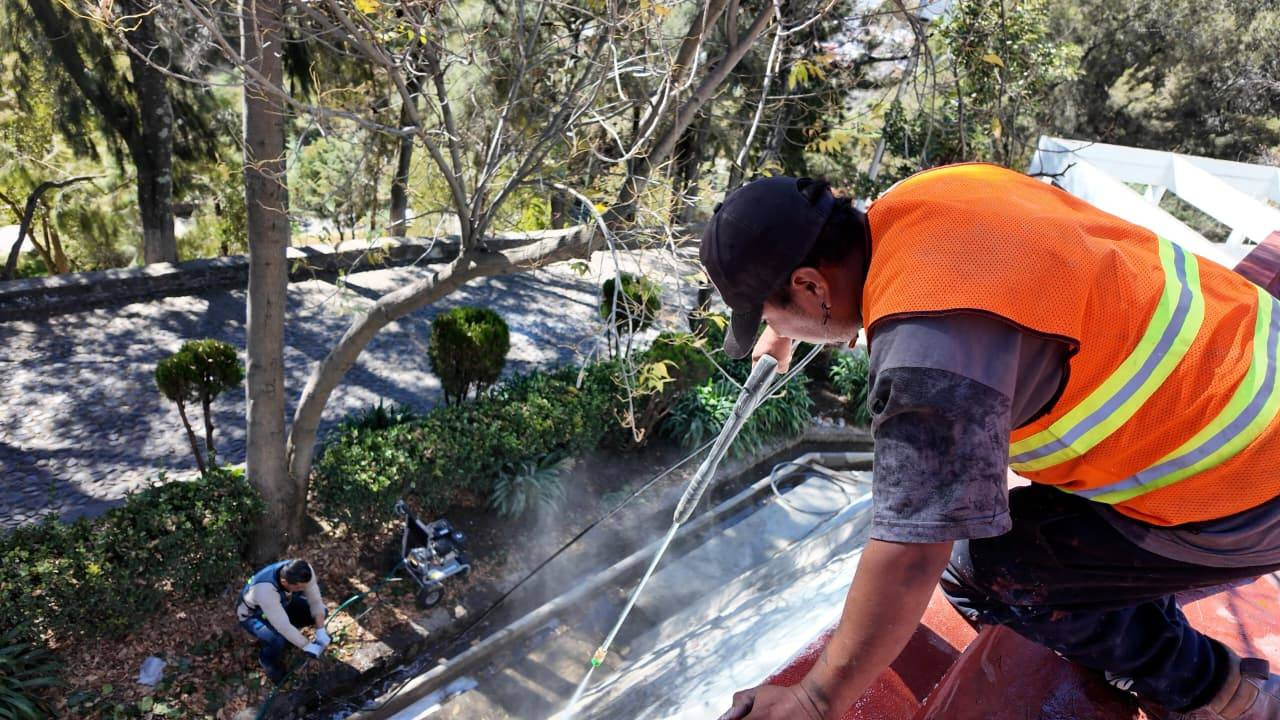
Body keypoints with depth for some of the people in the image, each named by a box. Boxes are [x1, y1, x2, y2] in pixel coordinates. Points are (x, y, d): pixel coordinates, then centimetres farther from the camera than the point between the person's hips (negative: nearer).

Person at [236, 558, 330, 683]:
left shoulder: (304, 572, -31)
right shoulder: (265, 589, -46)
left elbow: (315, 600, -17)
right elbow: (283, 626, -39)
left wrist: (321, 631, -24)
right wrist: (308, 647, -30)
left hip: (282, 604, 5)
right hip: (252, 614, -5)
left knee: (321, 611, -10)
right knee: (277, 641, -33)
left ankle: (287, 635, 12)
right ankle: (268, 660, 2)